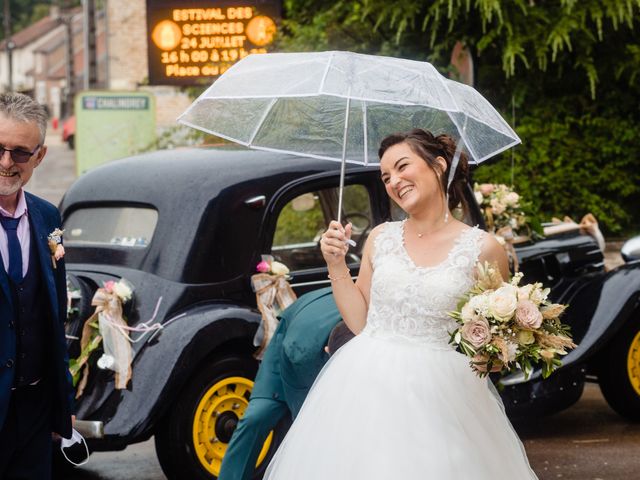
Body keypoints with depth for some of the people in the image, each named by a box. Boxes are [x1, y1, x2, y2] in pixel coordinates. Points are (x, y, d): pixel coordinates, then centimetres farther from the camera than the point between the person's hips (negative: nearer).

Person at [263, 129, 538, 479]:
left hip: (441, 394, -3)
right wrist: (336, 266, 1)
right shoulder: (381, 238, 8)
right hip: (368, 387, 3)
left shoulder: (483, 250, -3)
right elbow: (359, 322, 10)